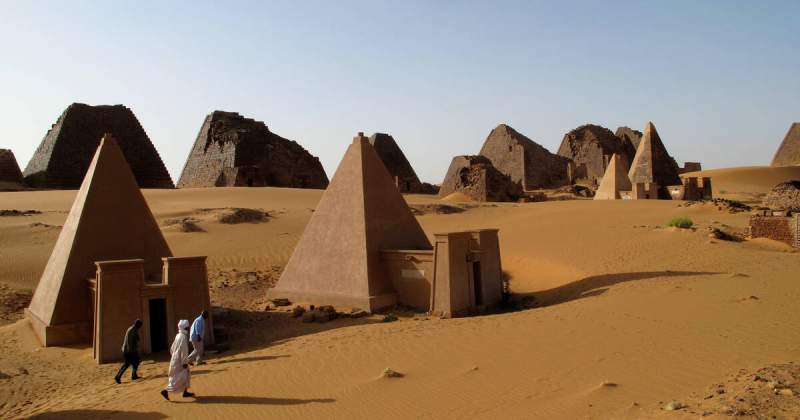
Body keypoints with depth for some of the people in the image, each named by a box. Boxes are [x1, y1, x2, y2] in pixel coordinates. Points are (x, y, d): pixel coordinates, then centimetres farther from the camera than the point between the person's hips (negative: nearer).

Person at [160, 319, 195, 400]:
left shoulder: (178, 335, 9)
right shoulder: (183, 337, -20)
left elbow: (172, 349, 17)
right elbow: (184, 351, -22)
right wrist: (185, 362, -19)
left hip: (176, 359, 10)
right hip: (179, 361, -10)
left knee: (187, 375, 15)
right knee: (178, 378, -5)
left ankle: (185, 392, 21)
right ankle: (165, 391, -4)